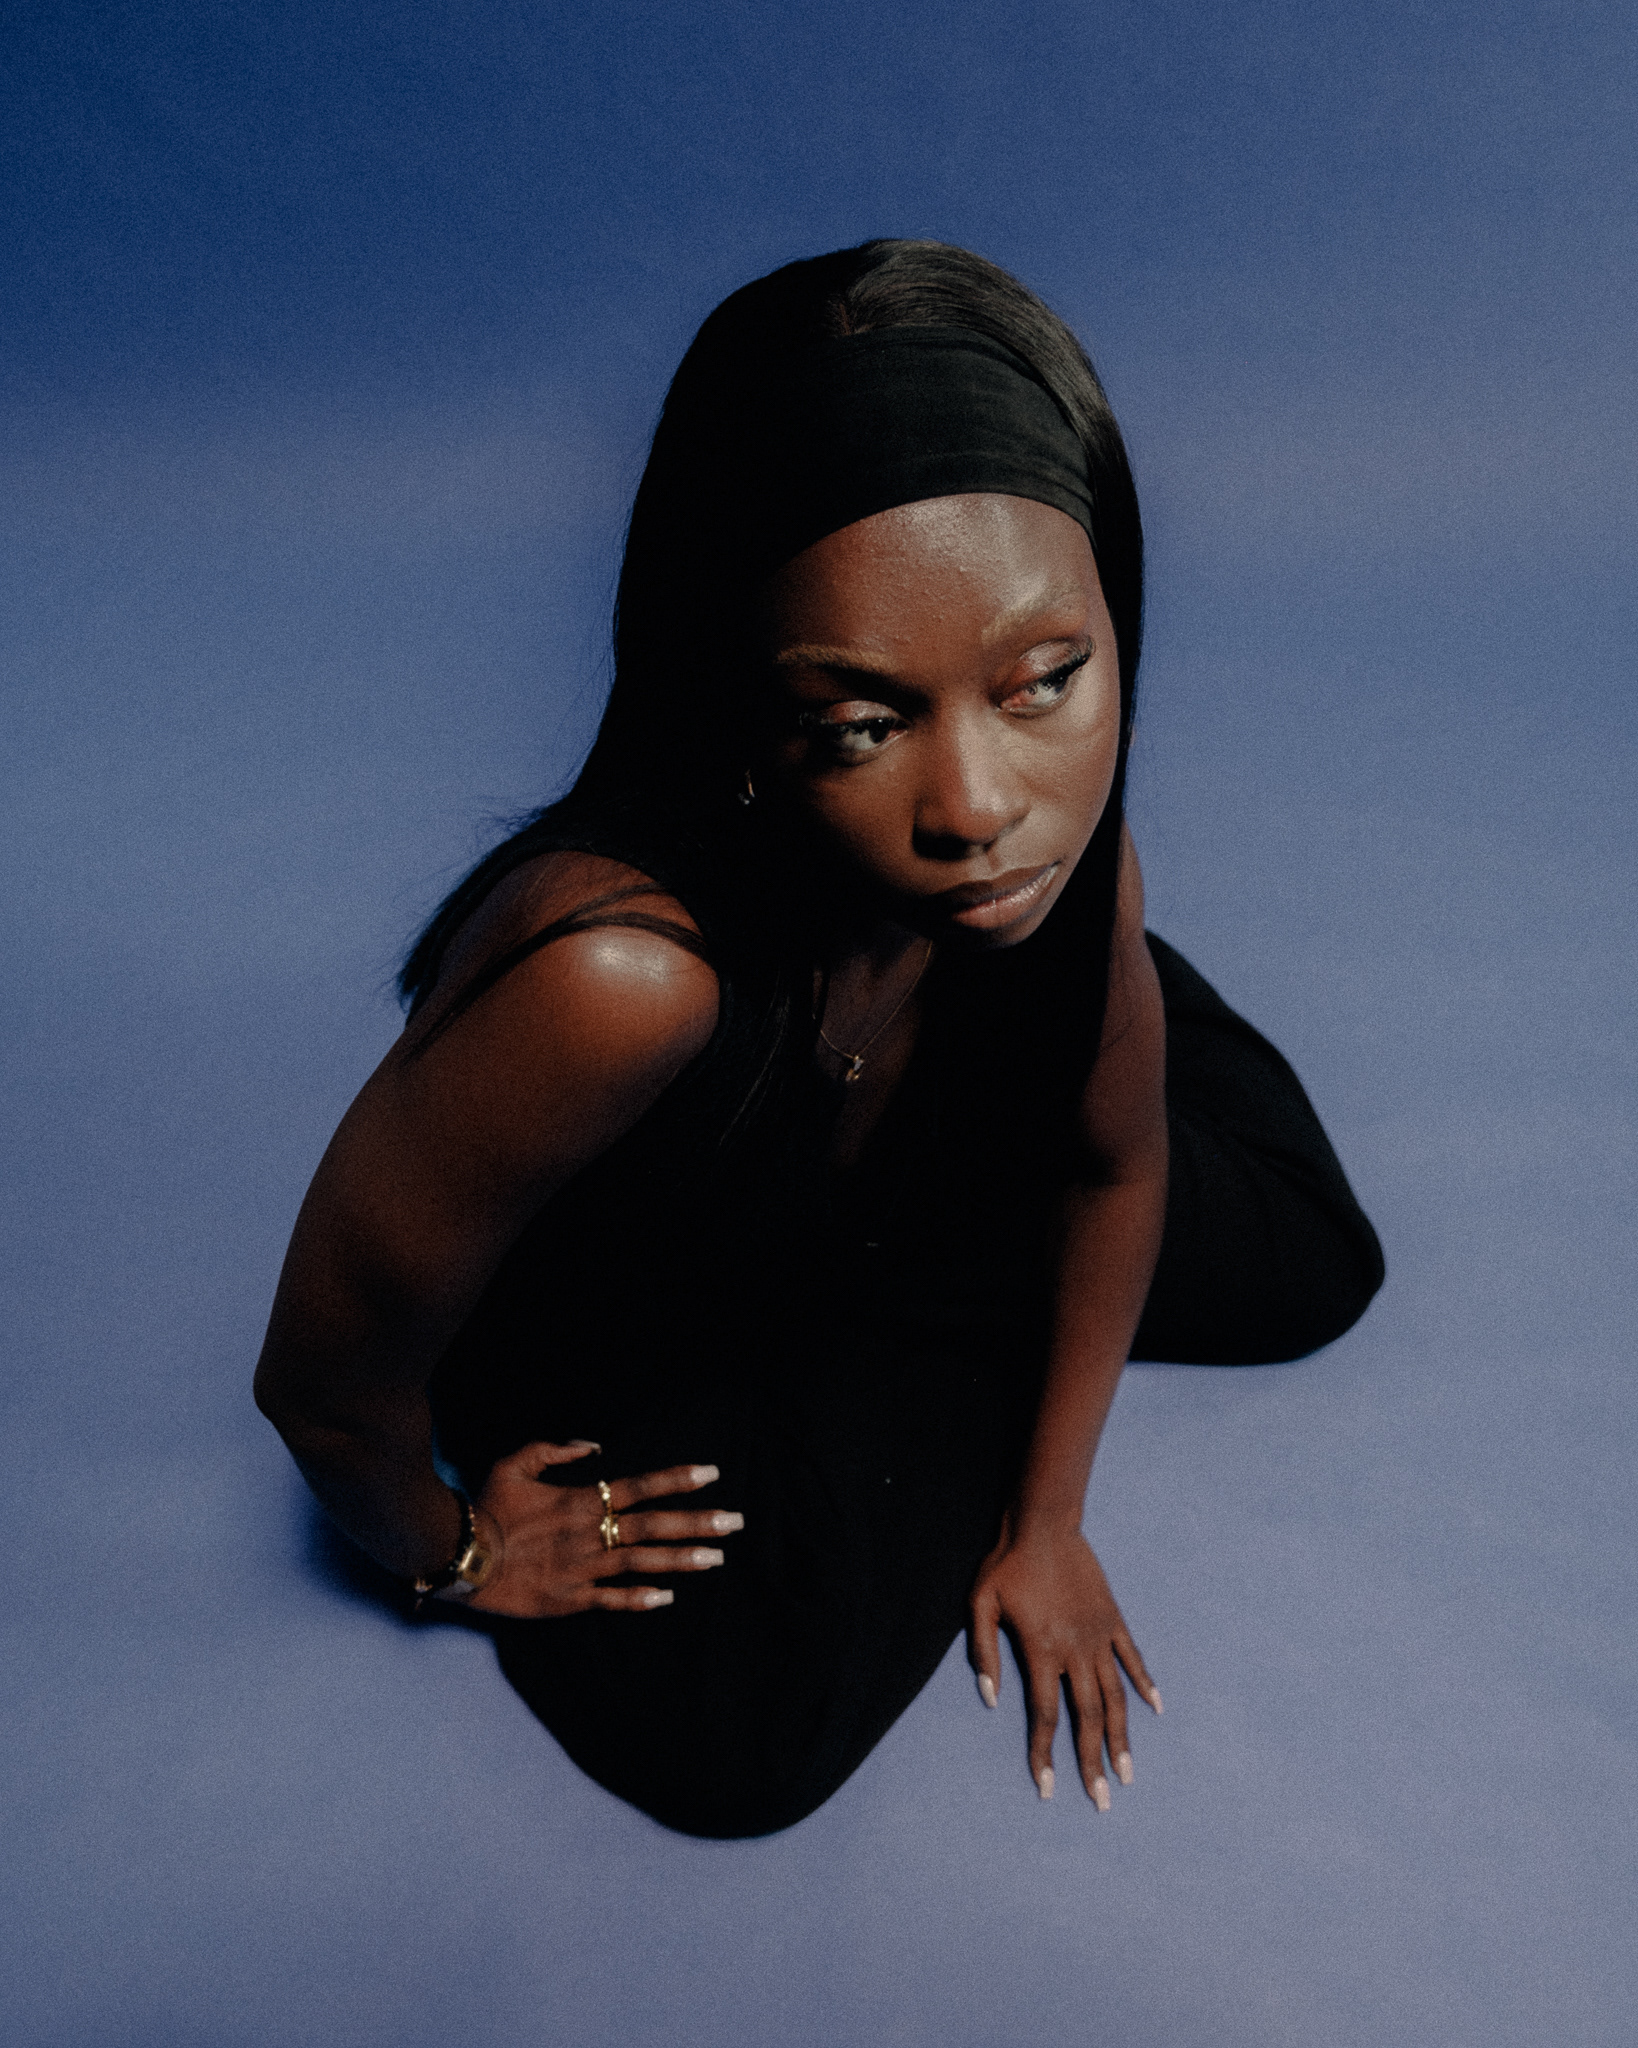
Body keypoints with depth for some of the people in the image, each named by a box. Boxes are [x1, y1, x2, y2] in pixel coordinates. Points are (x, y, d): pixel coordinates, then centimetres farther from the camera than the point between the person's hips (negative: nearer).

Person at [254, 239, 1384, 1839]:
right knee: (737, 1749, -11)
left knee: (1306, 1271, 9)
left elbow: (1114, 1168, -8)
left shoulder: (1054, 860, -29)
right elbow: (327, 1382, -31)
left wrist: (1045, 1520, 0)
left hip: (876, 1204, 3)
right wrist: (452, 1550, -8)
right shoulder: (616, 974, -48)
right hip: (613, 1331, -2)